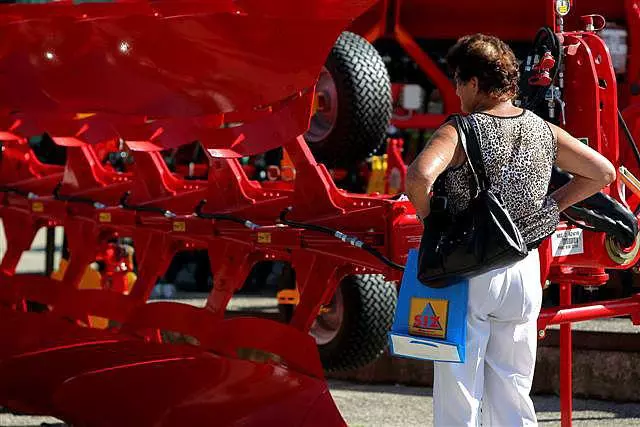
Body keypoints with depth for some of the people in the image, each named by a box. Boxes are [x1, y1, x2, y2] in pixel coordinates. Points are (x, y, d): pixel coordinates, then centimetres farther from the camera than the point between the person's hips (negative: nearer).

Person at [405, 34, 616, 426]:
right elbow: (603, 173, 7)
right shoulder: (544, 132, 2)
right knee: (513, 394, 13)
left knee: (458, 396, 4)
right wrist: (549, 206, 10)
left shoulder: (461, 132, -14)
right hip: (524, 273, 5)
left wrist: (426, 217, -12)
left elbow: (420, 176, -31)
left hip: (468, 274, -5)